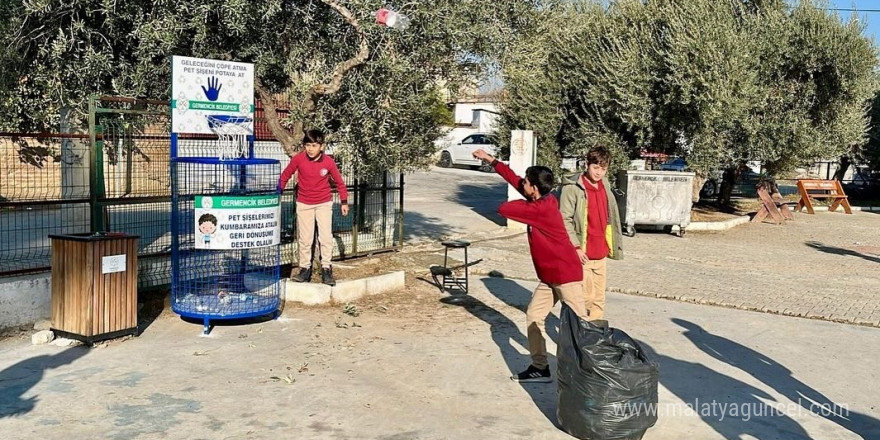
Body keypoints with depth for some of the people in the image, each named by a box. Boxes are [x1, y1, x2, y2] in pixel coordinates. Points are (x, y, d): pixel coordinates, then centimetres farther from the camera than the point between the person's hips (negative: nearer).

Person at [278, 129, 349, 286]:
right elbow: (285, 175, 2)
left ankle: (326, 269, 3)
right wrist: (278, 192, 1)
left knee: (326, 236, -6)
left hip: (324, 203, -1)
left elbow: (339, 182, 0)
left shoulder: (329, 162, -14)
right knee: (304, 238, 6)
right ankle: (305, 269, 17)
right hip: (304, 204, 1)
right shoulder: (298, 158, -13)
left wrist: (344, 201, 4)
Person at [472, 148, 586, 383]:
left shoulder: (542, 208, -23)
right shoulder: (541, 201, 4)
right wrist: (491, 160, 19)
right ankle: (540, 368, 17)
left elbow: (504, 208, -22)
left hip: (565, 273, -10)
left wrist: (524, 204, -2)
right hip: (549, 275, 10)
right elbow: (514, 179, 14)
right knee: (533, 316, 10)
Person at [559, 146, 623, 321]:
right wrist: (576, 247, -19)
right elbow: (565, 220, -13)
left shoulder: (605, 186, 12)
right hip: (581, 254, -7)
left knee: (599, 298, 12)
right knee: (586, 297, -7)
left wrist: (613, 245, 16)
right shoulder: (572, 188, -10)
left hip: (600, 253, 7)